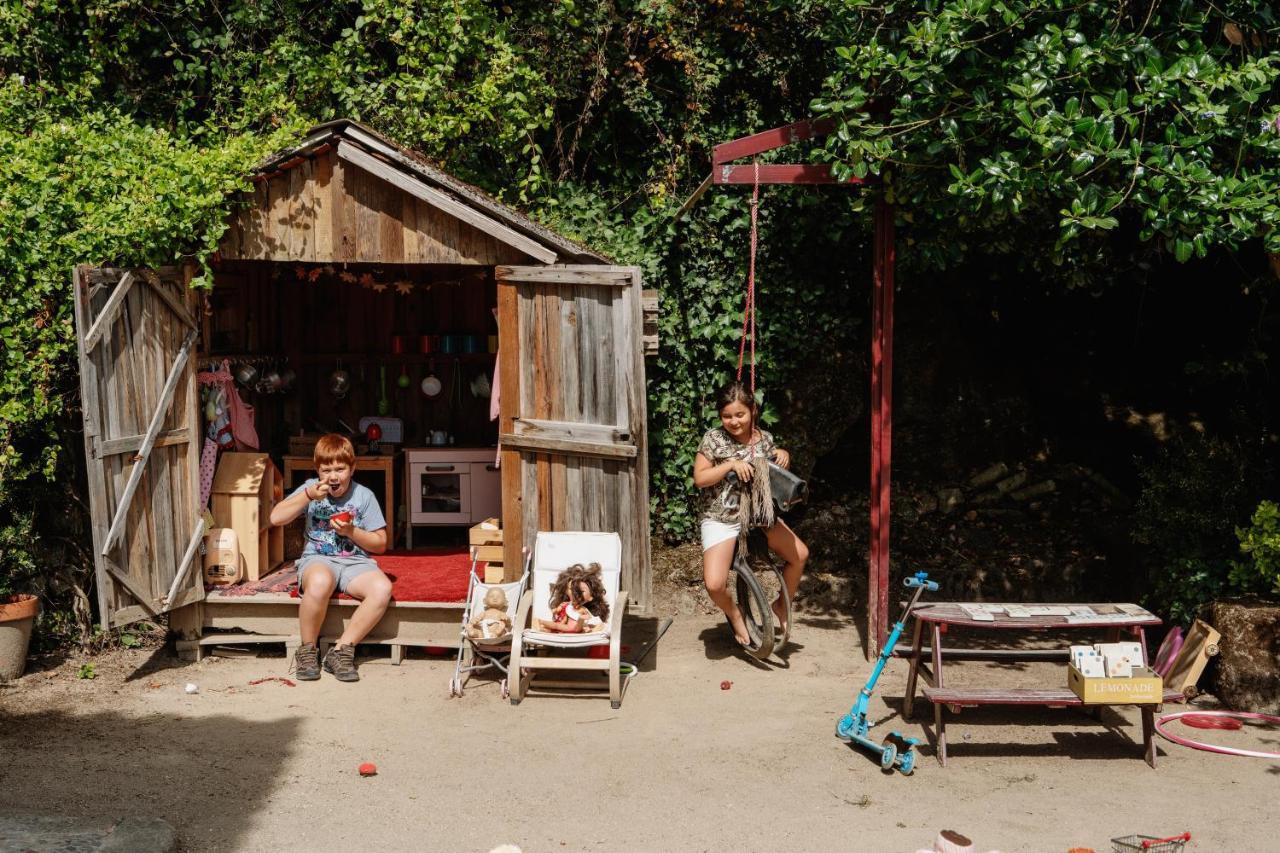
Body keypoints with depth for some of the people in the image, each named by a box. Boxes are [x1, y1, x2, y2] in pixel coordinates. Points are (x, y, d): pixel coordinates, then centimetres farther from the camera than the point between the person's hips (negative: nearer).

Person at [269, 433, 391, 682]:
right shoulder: (310, 488, 6)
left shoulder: (364, 496, 3)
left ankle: (341, 651, -19)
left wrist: (352, 532, -12)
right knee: (320, 582, -40)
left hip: (355, 562, 1)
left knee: (382, 588, -32)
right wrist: (309, 495, -12)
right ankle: (307, 651, -16)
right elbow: (276, 518, -4)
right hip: (318, 559, -1)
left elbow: (380, 544, 6)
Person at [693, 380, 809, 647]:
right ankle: (734, 615, 13)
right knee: (714, 584, -21)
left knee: (800, 555, -3)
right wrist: (731, 464, -23)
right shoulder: (714, 439, -10)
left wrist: (782, 455, -6)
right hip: (721, 519, -4)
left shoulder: (764, 438, 1)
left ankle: (781, 605, 23)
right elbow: (699, 478, -13)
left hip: (758, 515, 4)